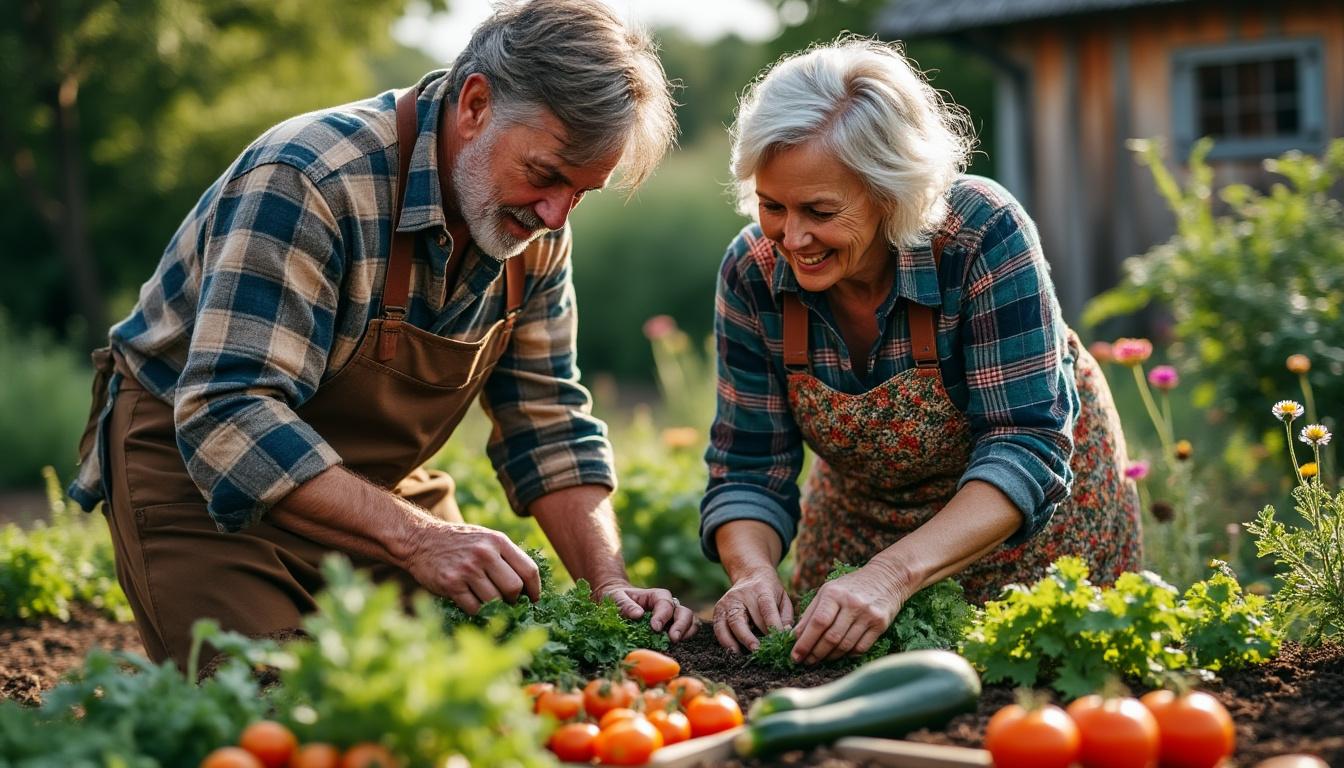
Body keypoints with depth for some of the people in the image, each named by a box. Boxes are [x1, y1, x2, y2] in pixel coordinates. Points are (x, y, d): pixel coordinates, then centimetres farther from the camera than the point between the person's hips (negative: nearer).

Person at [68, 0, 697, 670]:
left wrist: (610, 585, -14)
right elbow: (229, 419, -36)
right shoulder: (307, 178, -30)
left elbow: (549, 426, 1)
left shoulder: (537, 233, -6)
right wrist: (416, 537, -44)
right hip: (194, 468, -6)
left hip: (375, 479, 7)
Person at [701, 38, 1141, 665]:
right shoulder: (753, 272, -21)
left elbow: (1025, 451, -36)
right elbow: (747, 469, -16)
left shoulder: (984, 236, -33)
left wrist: (896, 573, -49)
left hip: (1035, 513, -3)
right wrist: (753, 571, -37)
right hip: (863, 521, 3)